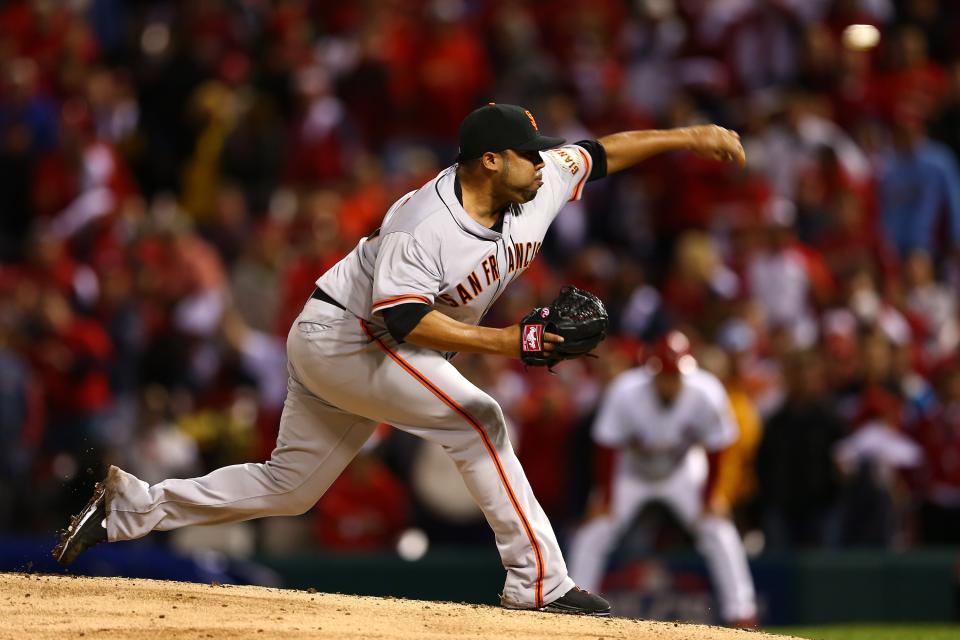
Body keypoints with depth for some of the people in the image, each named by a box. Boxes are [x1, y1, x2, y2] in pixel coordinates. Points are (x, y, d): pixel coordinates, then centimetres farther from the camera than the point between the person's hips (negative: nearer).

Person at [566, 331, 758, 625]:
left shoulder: (706, 394, -30)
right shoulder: (625, 392, -32)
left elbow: (714, 449, -16)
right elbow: (609, 447, -21)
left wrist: (708, 497, -12)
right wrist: (607, 498, -19)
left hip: (683, 472, 0)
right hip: (631, 473, 0)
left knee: (718, 529, -12)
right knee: (594, 533, -11)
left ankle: (742, 612, -7)